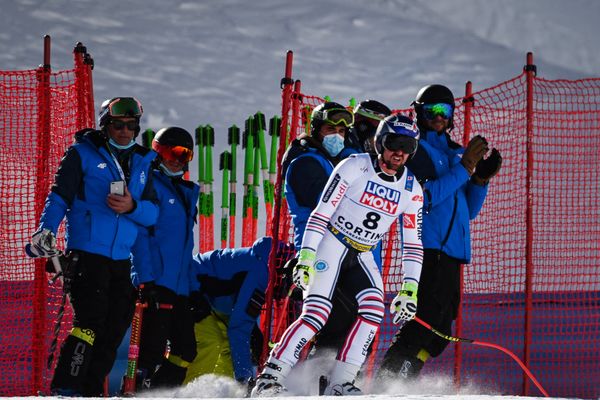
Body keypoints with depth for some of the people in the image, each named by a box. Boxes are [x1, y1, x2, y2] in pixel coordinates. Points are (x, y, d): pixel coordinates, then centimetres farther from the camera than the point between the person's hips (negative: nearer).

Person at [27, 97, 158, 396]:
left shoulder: (141, 163, 15)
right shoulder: (83, 154, 1)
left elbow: (153, 213, 9)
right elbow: (60, 196, -3)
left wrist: (132, 207, -12)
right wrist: (46, 231, -19)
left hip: (122, 260, 6)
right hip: (87, 255, -6)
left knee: (114, 329, 5)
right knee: (90, 320, -17)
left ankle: (91, 391, 13)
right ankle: (65, 389, -18)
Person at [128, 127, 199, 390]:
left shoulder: (186, 192, 21)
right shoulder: (151, 185, -3)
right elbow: (139, 235, -11)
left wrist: (192, 285, 20)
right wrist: (146, 279, -20)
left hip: (180, 287, 8)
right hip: (155, 282, -8)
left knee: (186, 351, 6)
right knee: (153, 348, -13)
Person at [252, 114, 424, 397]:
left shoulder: (412, 190, 1)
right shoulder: (355, 167, -13)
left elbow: (413, 243, 6)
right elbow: (321, 212, -13)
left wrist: (410, 288, -2)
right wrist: (306, 256, -21)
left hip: (363, 257, 5)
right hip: (332, 245, -5)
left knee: (374, 309, -20)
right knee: (317, 313, -20)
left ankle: (340, 383, -16)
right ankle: (270, 378, -18)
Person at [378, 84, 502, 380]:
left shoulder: (455, 153, 21)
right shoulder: (416, 149, -1)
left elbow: (469, 211, 20)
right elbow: (425, 197, -15)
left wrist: (481, 180, 3)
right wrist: (463, 169, -15)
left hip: (452, 251, 9)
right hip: (429, 247, -8)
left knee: (439, 332, 8)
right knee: (425, 321, -20)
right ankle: (388, 377, -22)